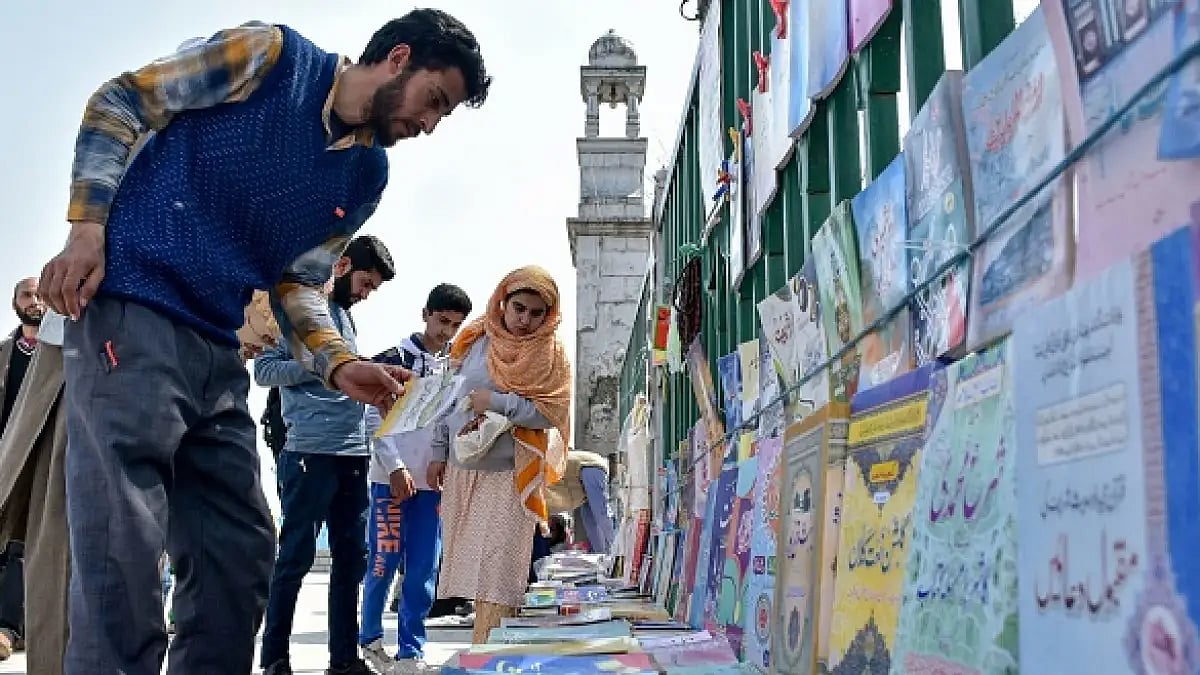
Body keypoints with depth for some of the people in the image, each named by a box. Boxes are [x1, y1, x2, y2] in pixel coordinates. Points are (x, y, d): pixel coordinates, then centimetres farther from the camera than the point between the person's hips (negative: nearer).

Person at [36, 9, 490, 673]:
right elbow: (119, 102, -1)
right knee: (122, 549, -12)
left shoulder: (368, 176, 14)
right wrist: (88, 228, -11)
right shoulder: (271, 54, -3)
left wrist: (339, 365, -2)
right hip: (129, 311, -7)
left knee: (241, 555, 7)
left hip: (218, 357, 7)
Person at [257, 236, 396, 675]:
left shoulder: (345, 314, 21)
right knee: (296, 557, -2)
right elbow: (265, 370, -9)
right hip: (311, 453, -8)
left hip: (353, 454, 8)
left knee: (352, 557, 9)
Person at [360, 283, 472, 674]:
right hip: (392, 478, -3)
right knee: (384, 562, -1)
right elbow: (375, 419, -5)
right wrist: (396, 466, -13)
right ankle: (370, 638, 18)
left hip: (434, 483, 3)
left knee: (423, 569, 2)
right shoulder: (395, 360, 0)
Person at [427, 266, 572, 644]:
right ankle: (484, 648, 19)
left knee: (497, 570, -8)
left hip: (510, 474, -4)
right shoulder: (475, 342, 7)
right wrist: (439, 452, 11)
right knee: (470, 563, 8)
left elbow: (554, 411, -11)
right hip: (462, 469, 4)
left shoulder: (550, 353, -2)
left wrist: (498, 403, -17)